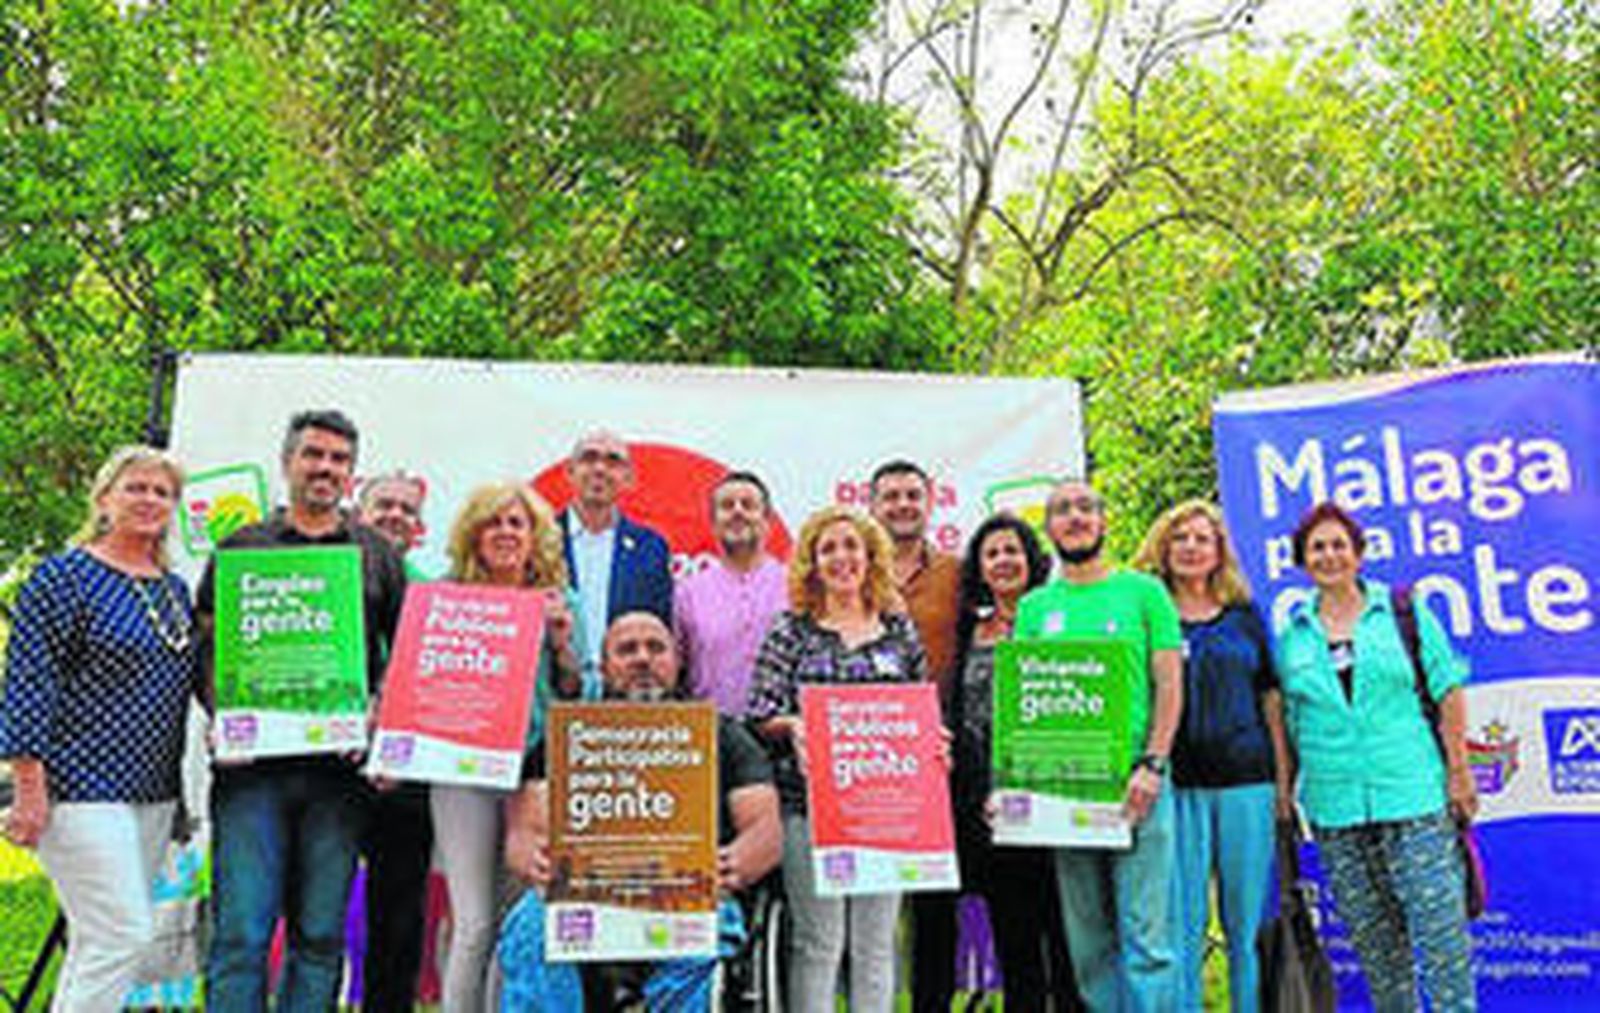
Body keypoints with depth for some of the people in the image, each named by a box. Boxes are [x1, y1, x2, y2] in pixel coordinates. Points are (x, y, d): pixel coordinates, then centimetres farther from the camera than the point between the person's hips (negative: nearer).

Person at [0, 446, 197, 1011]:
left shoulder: (175, 588, 15)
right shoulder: (64, 577, -6)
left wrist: (179, 793, 18)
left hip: (153, 794, 7)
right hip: (81, 789, -7)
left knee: (98, 941, 11)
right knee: (125, 936, -12)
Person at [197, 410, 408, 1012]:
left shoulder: (378, 556, 15)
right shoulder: (240, 548, 13)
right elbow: (203, 644, 8)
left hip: (339, 767, 1)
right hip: (253, 764, -1)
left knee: (321, 934, 5)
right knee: (242, 932, -4)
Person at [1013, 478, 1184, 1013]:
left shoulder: (1143, 591, 5)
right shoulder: (1033, 607, 13)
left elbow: (1169, 686, 1)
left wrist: (1151, 766, -11)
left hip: (1134, 786, -3)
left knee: (1145, 937, -4)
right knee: (1087, 941, 8)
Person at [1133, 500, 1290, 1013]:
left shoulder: (1245, 616, 12)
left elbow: (1270, 703, 13)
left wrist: (1284, 780, 7)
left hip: (1246, 779, 2)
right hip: (1178, 785, -2)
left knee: (1247, 922, 6)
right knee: (1183, 923, 0)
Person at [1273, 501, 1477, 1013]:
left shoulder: (1404, 613, 4)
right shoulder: (1293, 635, 10)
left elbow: (1448, 692, 3)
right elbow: (1286, 721, 13)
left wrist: (1458, 770, -2)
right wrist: (1283, 794, 9)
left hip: (1412, 794, -2)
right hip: (1334, 807, 3)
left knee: (1439, 921, -4)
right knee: (1370, 933, 9)